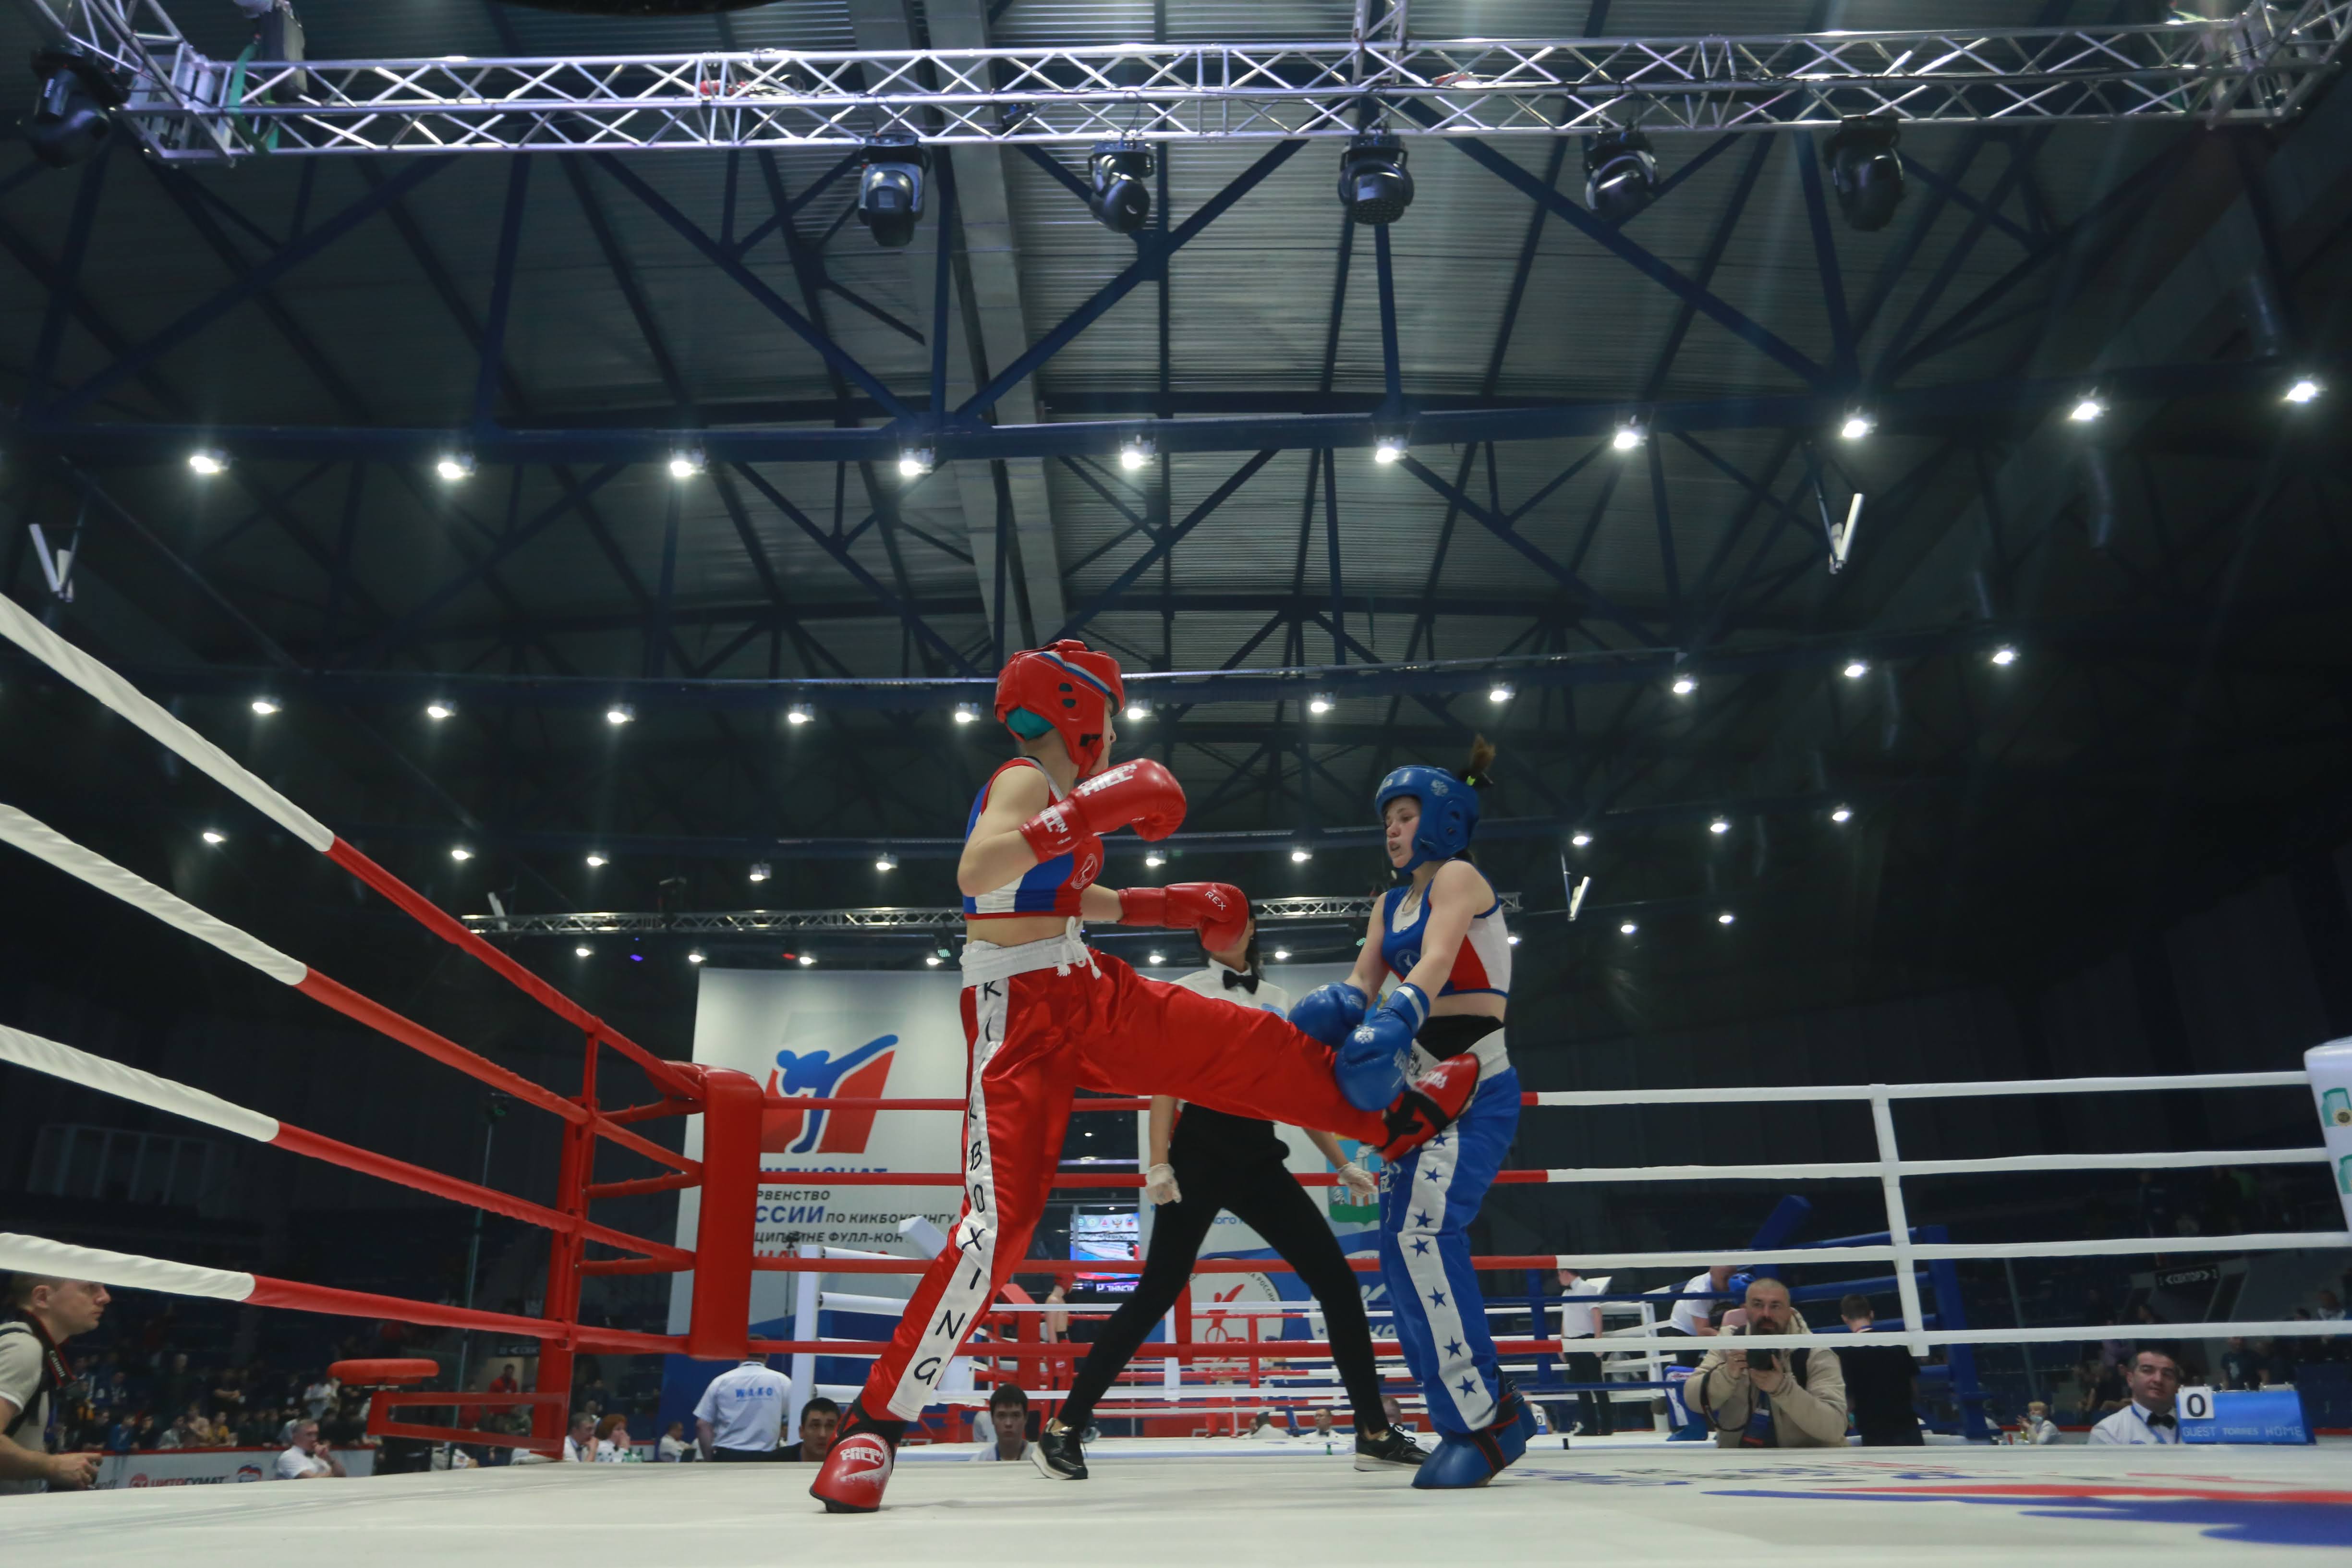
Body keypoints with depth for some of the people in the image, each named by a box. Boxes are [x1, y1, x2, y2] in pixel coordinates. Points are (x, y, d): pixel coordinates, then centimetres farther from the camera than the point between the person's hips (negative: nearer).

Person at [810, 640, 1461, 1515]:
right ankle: (874, 1424, -5)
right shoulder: (1023, 782, -12)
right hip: (1017, 1020, -8)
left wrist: (1176, 906, 31)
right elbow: (974, 873, -33)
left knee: (1253, 1048, 9)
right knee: (999, 1221, -16)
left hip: (1091, 1000, 9)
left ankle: (1396, 1118, 32)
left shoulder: (1064, 795, 15)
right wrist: (1093, 810, -36)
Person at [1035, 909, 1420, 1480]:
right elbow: (1167, 1082, -5)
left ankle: (1374, 1433, 10)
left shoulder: (1279, 1000, 16)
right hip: (1200, 1153, -5)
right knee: (1157, 1294, -10)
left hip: (1260, 1158, 5)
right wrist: (1158, 1164, -16)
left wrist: (1344, 1164, 14)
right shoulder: (1187, 992, 3)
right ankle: (1064, 1429, -1)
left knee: (1337, 1282, -1)